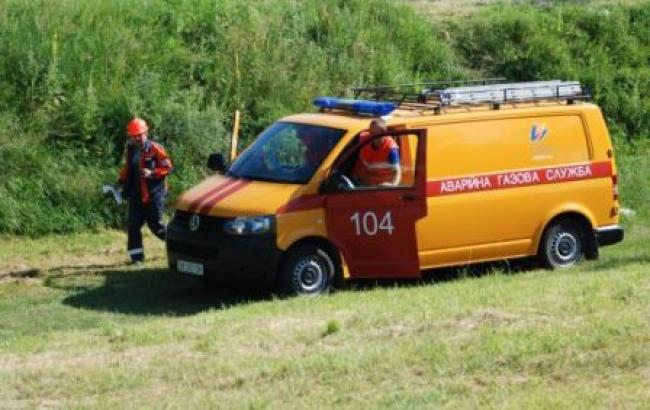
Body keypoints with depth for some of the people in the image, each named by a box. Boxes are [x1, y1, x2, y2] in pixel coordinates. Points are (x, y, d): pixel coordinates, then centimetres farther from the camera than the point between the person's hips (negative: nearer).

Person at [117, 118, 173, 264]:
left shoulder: (155, 149, -10)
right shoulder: (130, 150, 9)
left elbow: (167, 167, -9)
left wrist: (152, 173, -22)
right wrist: (121, 181, 11)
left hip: (154, 193, -5)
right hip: (137, 194, 5)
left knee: (155, 224, -3)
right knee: (133, 225, -2)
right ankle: (136, 255, 5)